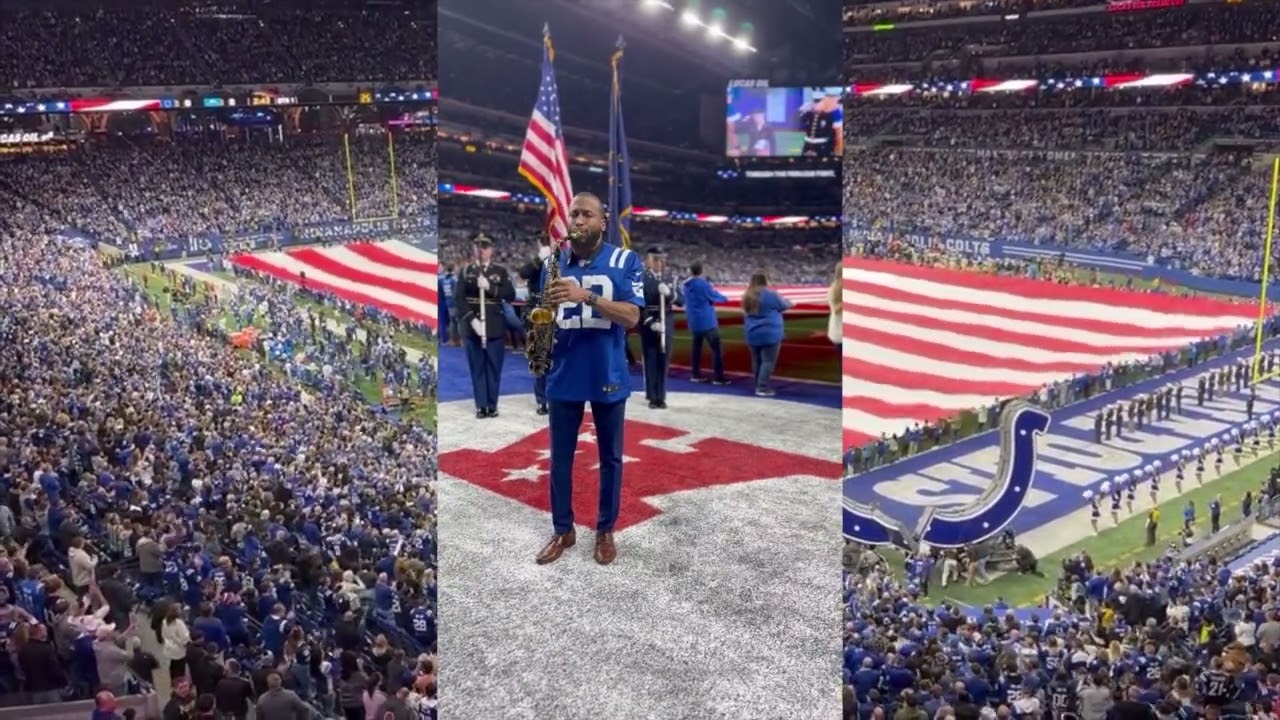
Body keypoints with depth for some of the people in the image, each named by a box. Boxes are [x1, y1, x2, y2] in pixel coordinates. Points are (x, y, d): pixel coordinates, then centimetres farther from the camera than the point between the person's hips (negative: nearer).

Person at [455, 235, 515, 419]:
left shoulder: (501, 271, 7)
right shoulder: (465, 271, 7)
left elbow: (511, 295, -4)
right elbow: (459, 298, -2)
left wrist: (490, 287, -17)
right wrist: (472, 319, -14)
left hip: (495, 327, 0)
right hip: (472, 325, 0)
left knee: (494, 367, 2)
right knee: (477, 367, 2)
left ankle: (492, 405, 9)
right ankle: (481, 405, 7)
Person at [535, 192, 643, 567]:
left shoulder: (625, 261, -6)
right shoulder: (551, 261, 4)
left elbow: (631, 316, -15)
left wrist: (587, 296, -27)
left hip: (608, 375, -2)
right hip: (563, 375, 2)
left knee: (610, 457, 11)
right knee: (560, 456, 11)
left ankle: (605, 531, 26)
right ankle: (562, 530, 25)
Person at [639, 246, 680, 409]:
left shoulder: (667, 279, 10)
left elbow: (680, 301, 5)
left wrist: (669, 293, -16)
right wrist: (651, 323, -19)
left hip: (666, 326, 5)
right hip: (648, 326, -5)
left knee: (664, 361, 6)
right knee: (651, 362, -2)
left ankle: (660, 397, 13)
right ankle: (653, 397, 4)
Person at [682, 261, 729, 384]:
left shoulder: (687, 285, 6)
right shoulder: (703, 284, -16)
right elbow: (714, 297, -8)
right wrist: (724, 298, 13)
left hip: (694, 322, 7)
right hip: (707, 321, -7)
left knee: (696, 347, 15)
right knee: (716, 349, -4)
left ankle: (696, 375, 18)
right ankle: (719, 378, -7)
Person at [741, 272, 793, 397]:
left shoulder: (747, 296, 8)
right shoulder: (771, 294, -10)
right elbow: (785, 305, 2)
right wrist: (788, 302, 24)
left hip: (753, 335, 6)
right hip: (770, 334, -6)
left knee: (757, 361, 14)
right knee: (768, 361, -4)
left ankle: (759, 386, 21)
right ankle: (763, 388, -9)